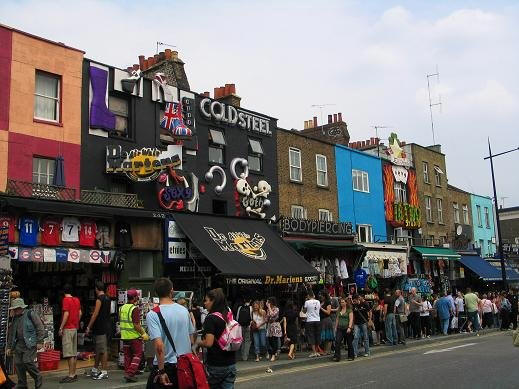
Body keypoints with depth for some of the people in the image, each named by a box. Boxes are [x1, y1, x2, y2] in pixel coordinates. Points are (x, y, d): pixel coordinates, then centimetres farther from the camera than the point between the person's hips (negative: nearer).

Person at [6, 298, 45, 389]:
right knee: (17, 363, 1)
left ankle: (38, 380, 3)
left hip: (30, 343, -7)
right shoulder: (15, 318, 16)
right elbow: (11, 334, 24)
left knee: (27, 361, -15)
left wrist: (40, 342, -11)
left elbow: (40, 328, -7)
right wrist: (9, 347, 19)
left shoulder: (30, 314, -4)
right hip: (19, 344, 7)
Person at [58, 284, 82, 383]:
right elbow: (80, 313, 13)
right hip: (75, 328, 8)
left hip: (67, 329, -8)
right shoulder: (77, 300, 11)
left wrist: (61, 328, -15)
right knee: (74, 353, 12)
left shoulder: (66, 300, -11)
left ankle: (71, 375, -8)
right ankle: (74, 374, 17)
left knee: (69, 354, -8)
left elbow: (66, 314, -18)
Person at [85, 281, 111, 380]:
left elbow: (95, 315, -16)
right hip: (106, 327, 9)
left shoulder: (99, 299, -14)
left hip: (100, 329, -9)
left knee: (103, 350, -6)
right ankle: (95, 370, 26)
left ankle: (104, 372, -4)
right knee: (98, 349, 17)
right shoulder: (108, 299, 13)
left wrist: (88, 327, -10)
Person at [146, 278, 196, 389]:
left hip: (165, 365, -5)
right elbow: (192, 340, 9)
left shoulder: (152, 315, -14)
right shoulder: (184, 310, 2)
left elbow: (159, 345, -21)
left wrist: (161, 371, -16)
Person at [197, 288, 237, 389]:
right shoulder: (230, 316, 6)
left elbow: (209, 343, -20)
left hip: (215, 364, -6)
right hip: (231, 363, 6)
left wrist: (197, 342, -2)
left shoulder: (211, 318, -14)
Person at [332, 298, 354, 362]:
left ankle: (351, 356, 21)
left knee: (349, 343, 6)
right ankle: (337, 356, -11)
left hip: (347, 329, -4)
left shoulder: (349, 310, -4)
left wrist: (349, 327, -21)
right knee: (337, 342, -10)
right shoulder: (339, 310, 13)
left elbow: (351, 319, -11)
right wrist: (336, 327, 13)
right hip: (340, 329, 5)